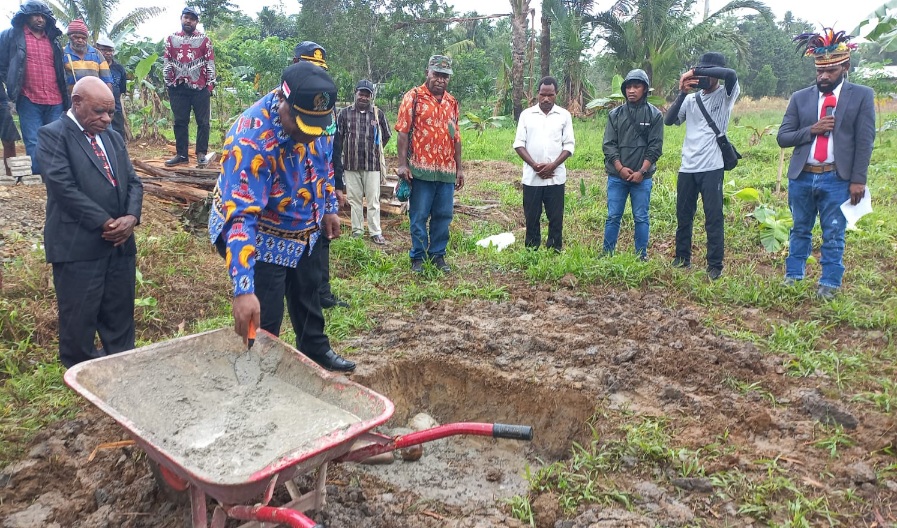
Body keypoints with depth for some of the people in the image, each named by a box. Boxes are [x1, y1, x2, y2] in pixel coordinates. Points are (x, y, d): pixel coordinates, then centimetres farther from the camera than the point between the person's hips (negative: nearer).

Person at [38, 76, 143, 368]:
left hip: (120, 242, 6)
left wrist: (131, 217, -8)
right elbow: (64, 187, -15)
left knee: (120, 314, 13)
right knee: (79, 319, 4)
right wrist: (106, 222, -15)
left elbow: (133, 182, 11)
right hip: (78, 245, -6)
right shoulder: (53, 135, -4)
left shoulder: (113, 138, 17)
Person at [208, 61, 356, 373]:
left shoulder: (318, 118, -15)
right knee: (263, 322, -1)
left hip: (307, 231, 7)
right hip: (263, 240, -7)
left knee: (308, 296, 26)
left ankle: (316, 350, 50)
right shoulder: (251, 139, -37)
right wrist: (244, 289, -46)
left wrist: (329, 207, 12)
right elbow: (241, 216, -41)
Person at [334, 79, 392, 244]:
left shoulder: (378, 114, 1)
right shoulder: (345, 113, 1)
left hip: (372, 165, -1)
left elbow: (386, 136, 14)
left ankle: (376, 232, 10)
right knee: (354, 199, 9)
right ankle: (357, 231, 18)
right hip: (351, 165, 1)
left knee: (373, 200, 3)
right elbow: (337, 140, 3)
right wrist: (337, 164, 0)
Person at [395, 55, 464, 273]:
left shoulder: (452, 102, 14)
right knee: (419, 216, 2)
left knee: (443, 215, 8)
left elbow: (456, 137, 17)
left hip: (447, 171, 5)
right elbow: (403, 132, -6)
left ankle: (438, 255, 20)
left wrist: (459, 168, 13)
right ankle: (418, 257, 13)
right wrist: (402, 164, -14)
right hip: (421, 169, -5)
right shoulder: (413, 97, -1)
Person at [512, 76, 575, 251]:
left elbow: (569, 145, 1)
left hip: (556, 177, 0)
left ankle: (555, 251, 11)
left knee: (556, 217, 3)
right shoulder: (526, 114, 5)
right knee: (531, 217, 5)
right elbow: (519, 144, 1)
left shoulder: (564, 115, 4)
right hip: (531, 177, 0)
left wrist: (552, 165, -13)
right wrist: (535, 165, -11)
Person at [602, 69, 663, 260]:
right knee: (613, 216, 5)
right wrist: (620, 168, -9)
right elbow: (609, 144, 2)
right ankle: (607, 254, 15)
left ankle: (642, 256, 15)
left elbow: (655, 147, -3)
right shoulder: (615, 114, 5)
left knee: (641, 218, 5)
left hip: (642, 177, -1)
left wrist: (641, 171, -11)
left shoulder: (654, 114, 1)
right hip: (617, 176, 1)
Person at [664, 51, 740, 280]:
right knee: (683, 216, 13)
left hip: (712, 168, -5)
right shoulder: (691, 99, 12)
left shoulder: (725, 95, 0)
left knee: (713, 218, -2)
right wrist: (682, 93, -6)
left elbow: (731, 74, -21)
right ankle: (682, 259, 27)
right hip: (687, 167, 5)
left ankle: (715, 266, 5)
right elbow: (669, 120, 2)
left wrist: (696, 71, -17)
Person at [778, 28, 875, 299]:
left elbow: (865, 141, -3)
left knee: (833, 236, 4)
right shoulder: (800, 98, 7)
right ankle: (792, 278, 24)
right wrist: (811, 130, -12)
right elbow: (782, 137, 4)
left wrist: (858, 180, -8)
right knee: (800, 231, 14)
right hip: (802, 177, 3)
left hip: (838, 179, -2)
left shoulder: (862, 95, 2)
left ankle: (829, 285, 13)